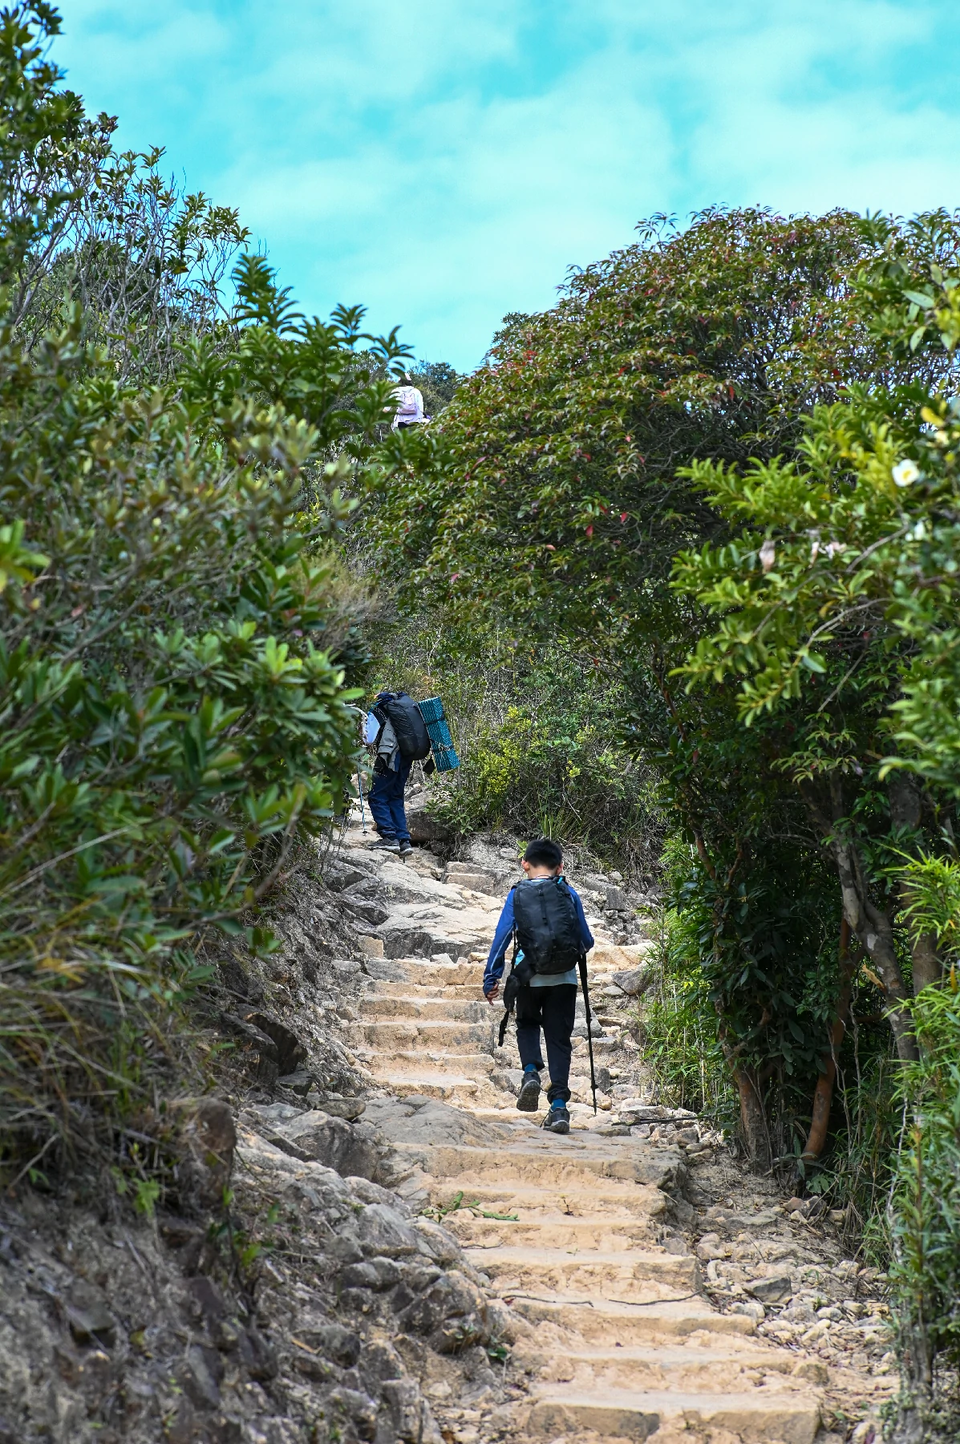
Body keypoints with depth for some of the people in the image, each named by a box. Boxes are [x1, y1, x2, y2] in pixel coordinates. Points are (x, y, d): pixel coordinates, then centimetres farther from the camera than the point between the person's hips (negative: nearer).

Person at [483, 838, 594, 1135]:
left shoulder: (517, 895, 1)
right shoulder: (569, 894, 2)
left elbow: (501, 937, -1)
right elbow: (586, 940, 6)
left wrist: (491, 979, 5)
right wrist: (577, 950, 29)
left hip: (529, 977, 0)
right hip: (564, 978, 0)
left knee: (527, 1024, 25)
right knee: (559, 1038, 8)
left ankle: (531, 1071, -2)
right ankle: (558, 1106, -2)